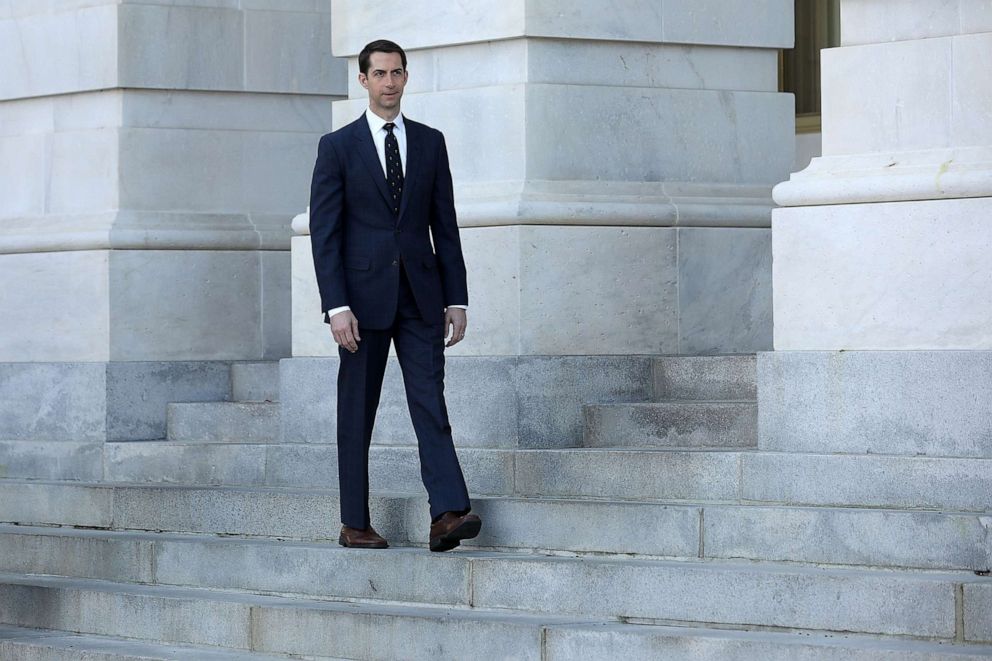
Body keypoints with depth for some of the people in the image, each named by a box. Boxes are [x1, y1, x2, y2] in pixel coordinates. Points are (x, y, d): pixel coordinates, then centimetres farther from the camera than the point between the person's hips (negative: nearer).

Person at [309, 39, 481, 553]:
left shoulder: (430, 142, 10)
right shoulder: (338, 147, 1)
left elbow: (445, 226, 11)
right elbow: (324, 233, -4)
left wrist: (456, 299, 5)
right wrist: (337, 307, -13)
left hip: (419, 297, 2)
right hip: (363, 296, -2)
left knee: (430, 404, -9)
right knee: (357, 413, 3)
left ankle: (448, 514, -18)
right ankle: (355, 524, 9)